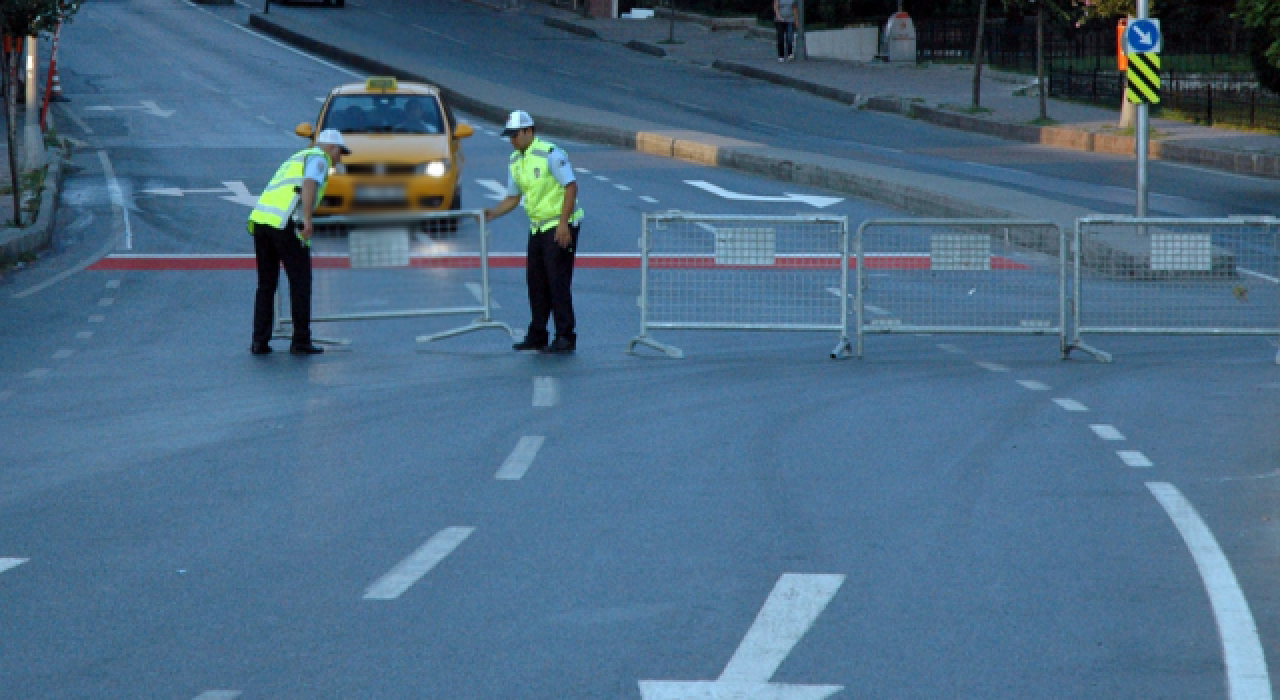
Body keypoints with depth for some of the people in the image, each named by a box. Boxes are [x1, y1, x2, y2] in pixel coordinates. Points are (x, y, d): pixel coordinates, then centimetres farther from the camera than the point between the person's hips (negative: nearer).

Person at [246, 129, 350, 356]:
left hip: (259, 219, 7)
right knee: (300, 281, 5)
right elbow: (310, 185, -15)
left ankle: (260, 341, 8)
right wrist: (308, 220, -25)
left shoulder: (295, 160, 34)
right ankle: (301, 341, 8)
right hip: (286, 224, -7)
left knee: (266, 285, 14)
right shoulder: (319, 158, 6)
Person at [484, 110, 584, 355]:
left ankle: (566, 337, -5)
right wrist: (493, 213, 2)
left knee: (558, 281, -9)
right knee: (535, 282, 9)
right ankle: (537, 335, 17)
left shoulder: (550, 154, -15)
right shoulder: (515, 161, 11)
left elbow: (571, 187, -17)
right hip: (537, 227, 8)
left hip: (560, 227, -8)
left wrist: (563, 224, -22)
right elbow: (513, 197, 19)